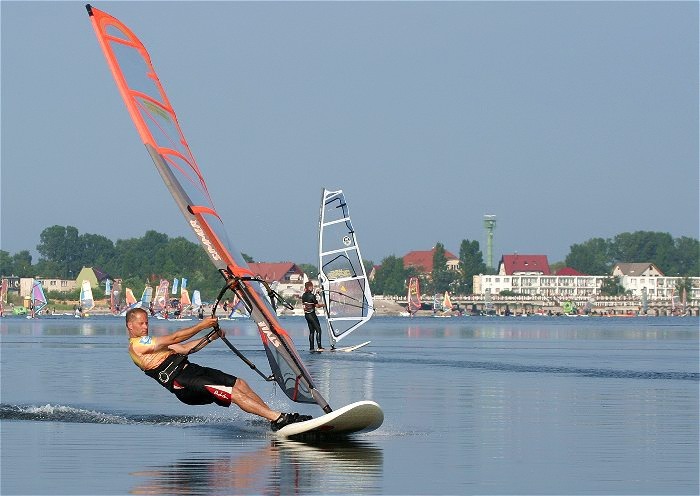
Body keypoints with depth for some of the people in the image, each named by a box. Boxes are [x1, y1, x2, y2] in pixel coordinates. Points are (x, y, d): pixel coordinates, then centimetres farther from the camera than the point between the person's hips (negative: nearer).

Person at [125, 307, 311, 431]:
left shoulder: (148, 343, 27)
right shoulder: (136, 344, -6)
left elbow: (183, 348, 24)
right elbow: (174, 339, -13)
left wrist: (210, 337, 14)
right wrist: (200, 326, -13)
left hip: (189, 370, 10)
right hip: (182, 384, -10)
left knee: (239, 383, -2)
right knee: (230, 392, -21)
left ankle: (276, 418, -6)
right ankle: (278, 418, -27)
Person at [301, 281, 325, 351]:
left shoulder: (304, 295, 5)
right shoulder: (312, 296, -16)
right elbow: (317, 305, -14)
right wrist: (323, 305, 5)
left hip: (306, 315, 7)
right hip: (312, 315, -7)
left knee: (311, 331, 12)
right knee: (318, 330, -1)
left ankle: (311, 348, 10)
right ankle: (319, 347, -6)